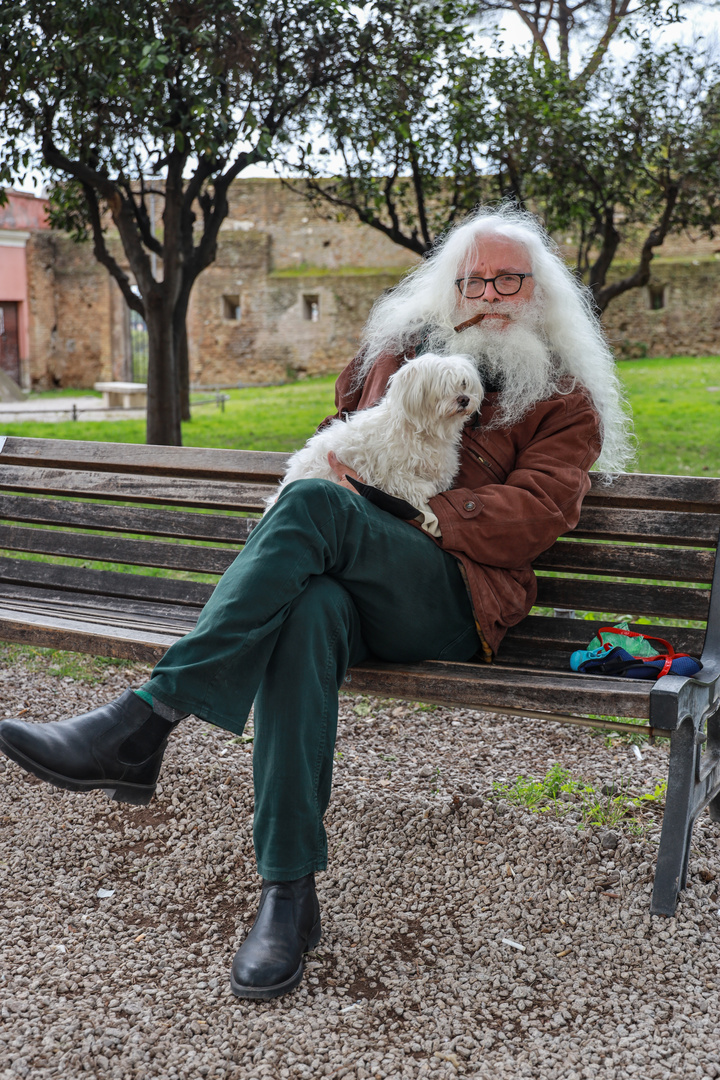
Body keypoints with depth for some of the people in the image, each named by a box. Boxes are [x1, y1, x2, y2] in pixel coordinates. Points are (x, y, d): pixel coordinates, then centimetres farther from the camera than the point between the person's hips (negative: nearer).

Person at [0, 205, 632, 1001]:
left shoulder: (565, 401, 15)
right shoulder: (397, 352, 27)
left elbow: (533, 516, -1)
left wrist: (424, 517, -12)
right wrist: (341, 462, 12)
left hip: (454, 602, -3)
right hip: (349, 579, 3)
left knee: (314, 508, -33)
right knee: (306, 615, -37)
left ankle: (141, 725, -36)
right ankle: (287, 895, -34)